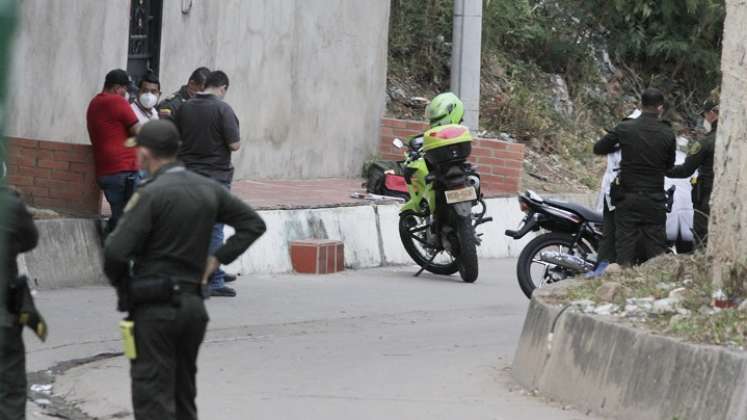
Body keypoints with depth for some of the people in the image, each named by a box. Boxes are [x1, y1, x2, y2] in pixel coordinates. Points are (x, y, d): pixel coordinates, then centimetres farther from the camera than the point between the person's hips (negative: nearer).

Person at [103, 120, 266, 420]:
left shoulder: (150, 194, -15)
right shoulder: (208, 189, 6)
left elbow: (116, 251, -19)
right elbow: (253, 223, 15)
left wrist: (121, 284, 0)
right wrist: (217, 258, 12)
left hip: (154, 307, -7)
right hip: (193, 303, 7)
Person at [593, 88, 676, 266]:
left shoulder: (625, 129, -7)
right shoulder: (667, 134, -4)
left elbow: (598, 148, 3)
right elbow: (670, 165, 9)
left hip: (628, 199, -1)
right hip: (655, 201, 1)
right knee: (656, 251, 5)